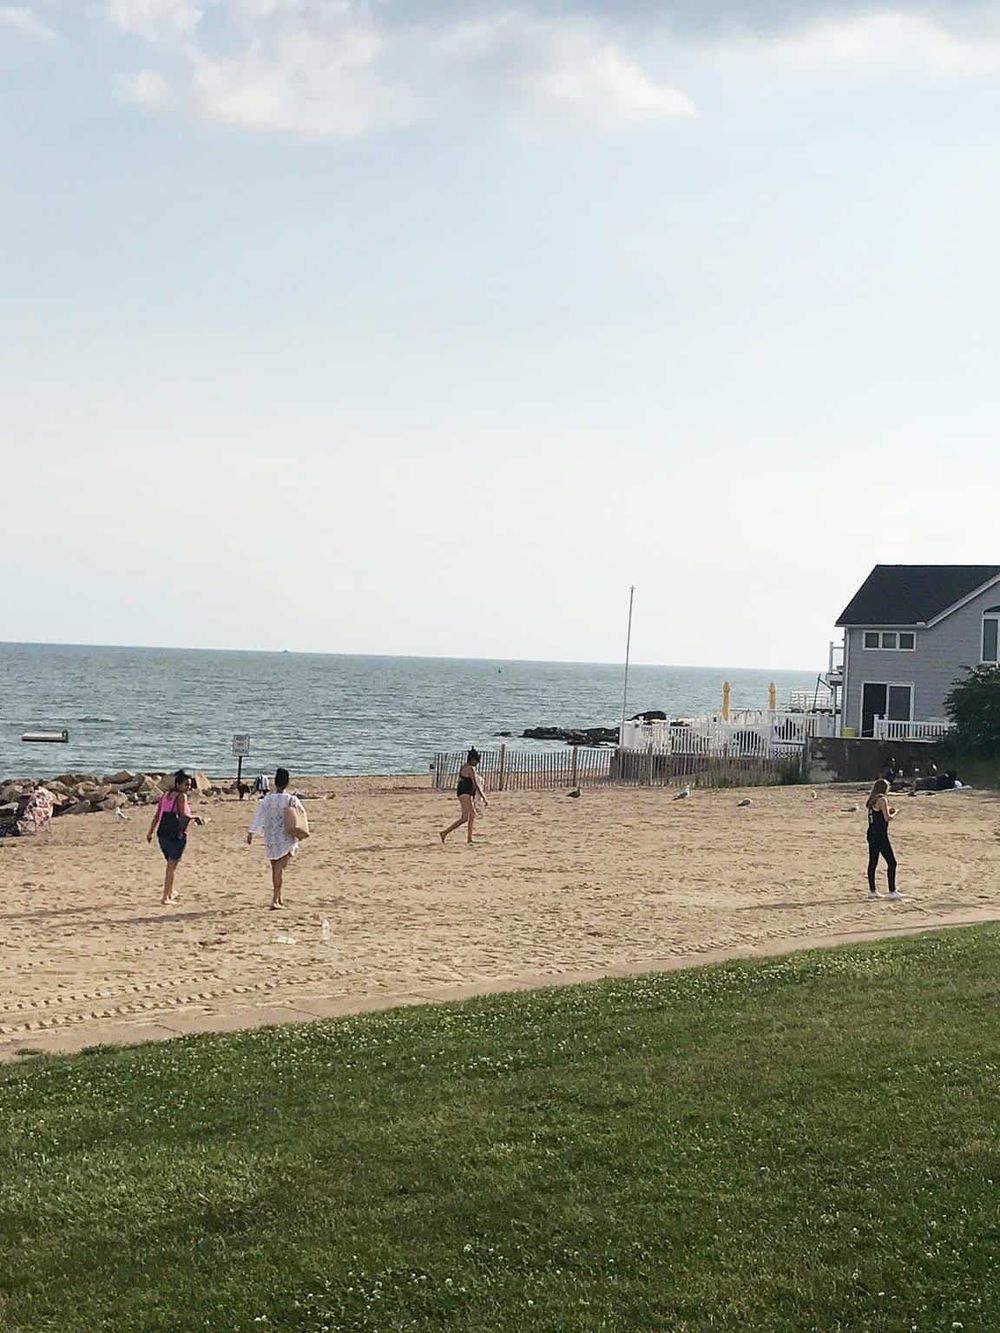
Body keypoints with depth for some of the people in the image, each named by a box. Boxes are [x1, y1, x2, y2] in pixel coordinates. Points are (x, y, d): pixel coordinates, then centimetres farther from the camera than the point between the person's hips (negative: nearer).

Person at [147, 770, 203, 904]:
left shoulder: (165, 795, 13)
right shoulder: (181, 796, -9)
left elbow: (157, 815, 14)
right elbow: (183, 814, -22)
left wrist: (151, 832, 19)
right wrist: (196, 817, -6)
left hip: (162, 834, 8)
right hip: (177, 835, -8)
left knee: (170, 864, 24)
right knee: (172, 866, -2)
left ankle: (170, 893, 34)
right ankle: (165, 897, -4)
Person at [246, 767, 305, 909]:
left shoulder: (267, 799, -4)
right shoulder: (292, 800, -8)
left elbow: (258, 816, -5)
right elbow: (302, 815, 0)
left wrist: (251, 833, -2)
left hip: (270, 838, 2)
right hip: (286, 839, -2)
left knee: (275, 868, 16)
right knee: (280, 868, -5)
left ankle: (278, 898, 30)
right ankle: (275, 899, -16)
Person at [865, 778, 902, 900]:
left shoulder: (871, 800, 12)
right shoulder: (882, 800, -12)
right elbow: (887, 818, -15)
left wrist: (888, 810, 17)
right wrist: (894, 813, 3)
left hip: (871, 834, 9)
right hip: (881, 836, -9)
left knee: (872, 863, 12)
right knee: (891, 863, -5)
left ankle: (872, 890, 15)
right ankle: (892, 891, -9)